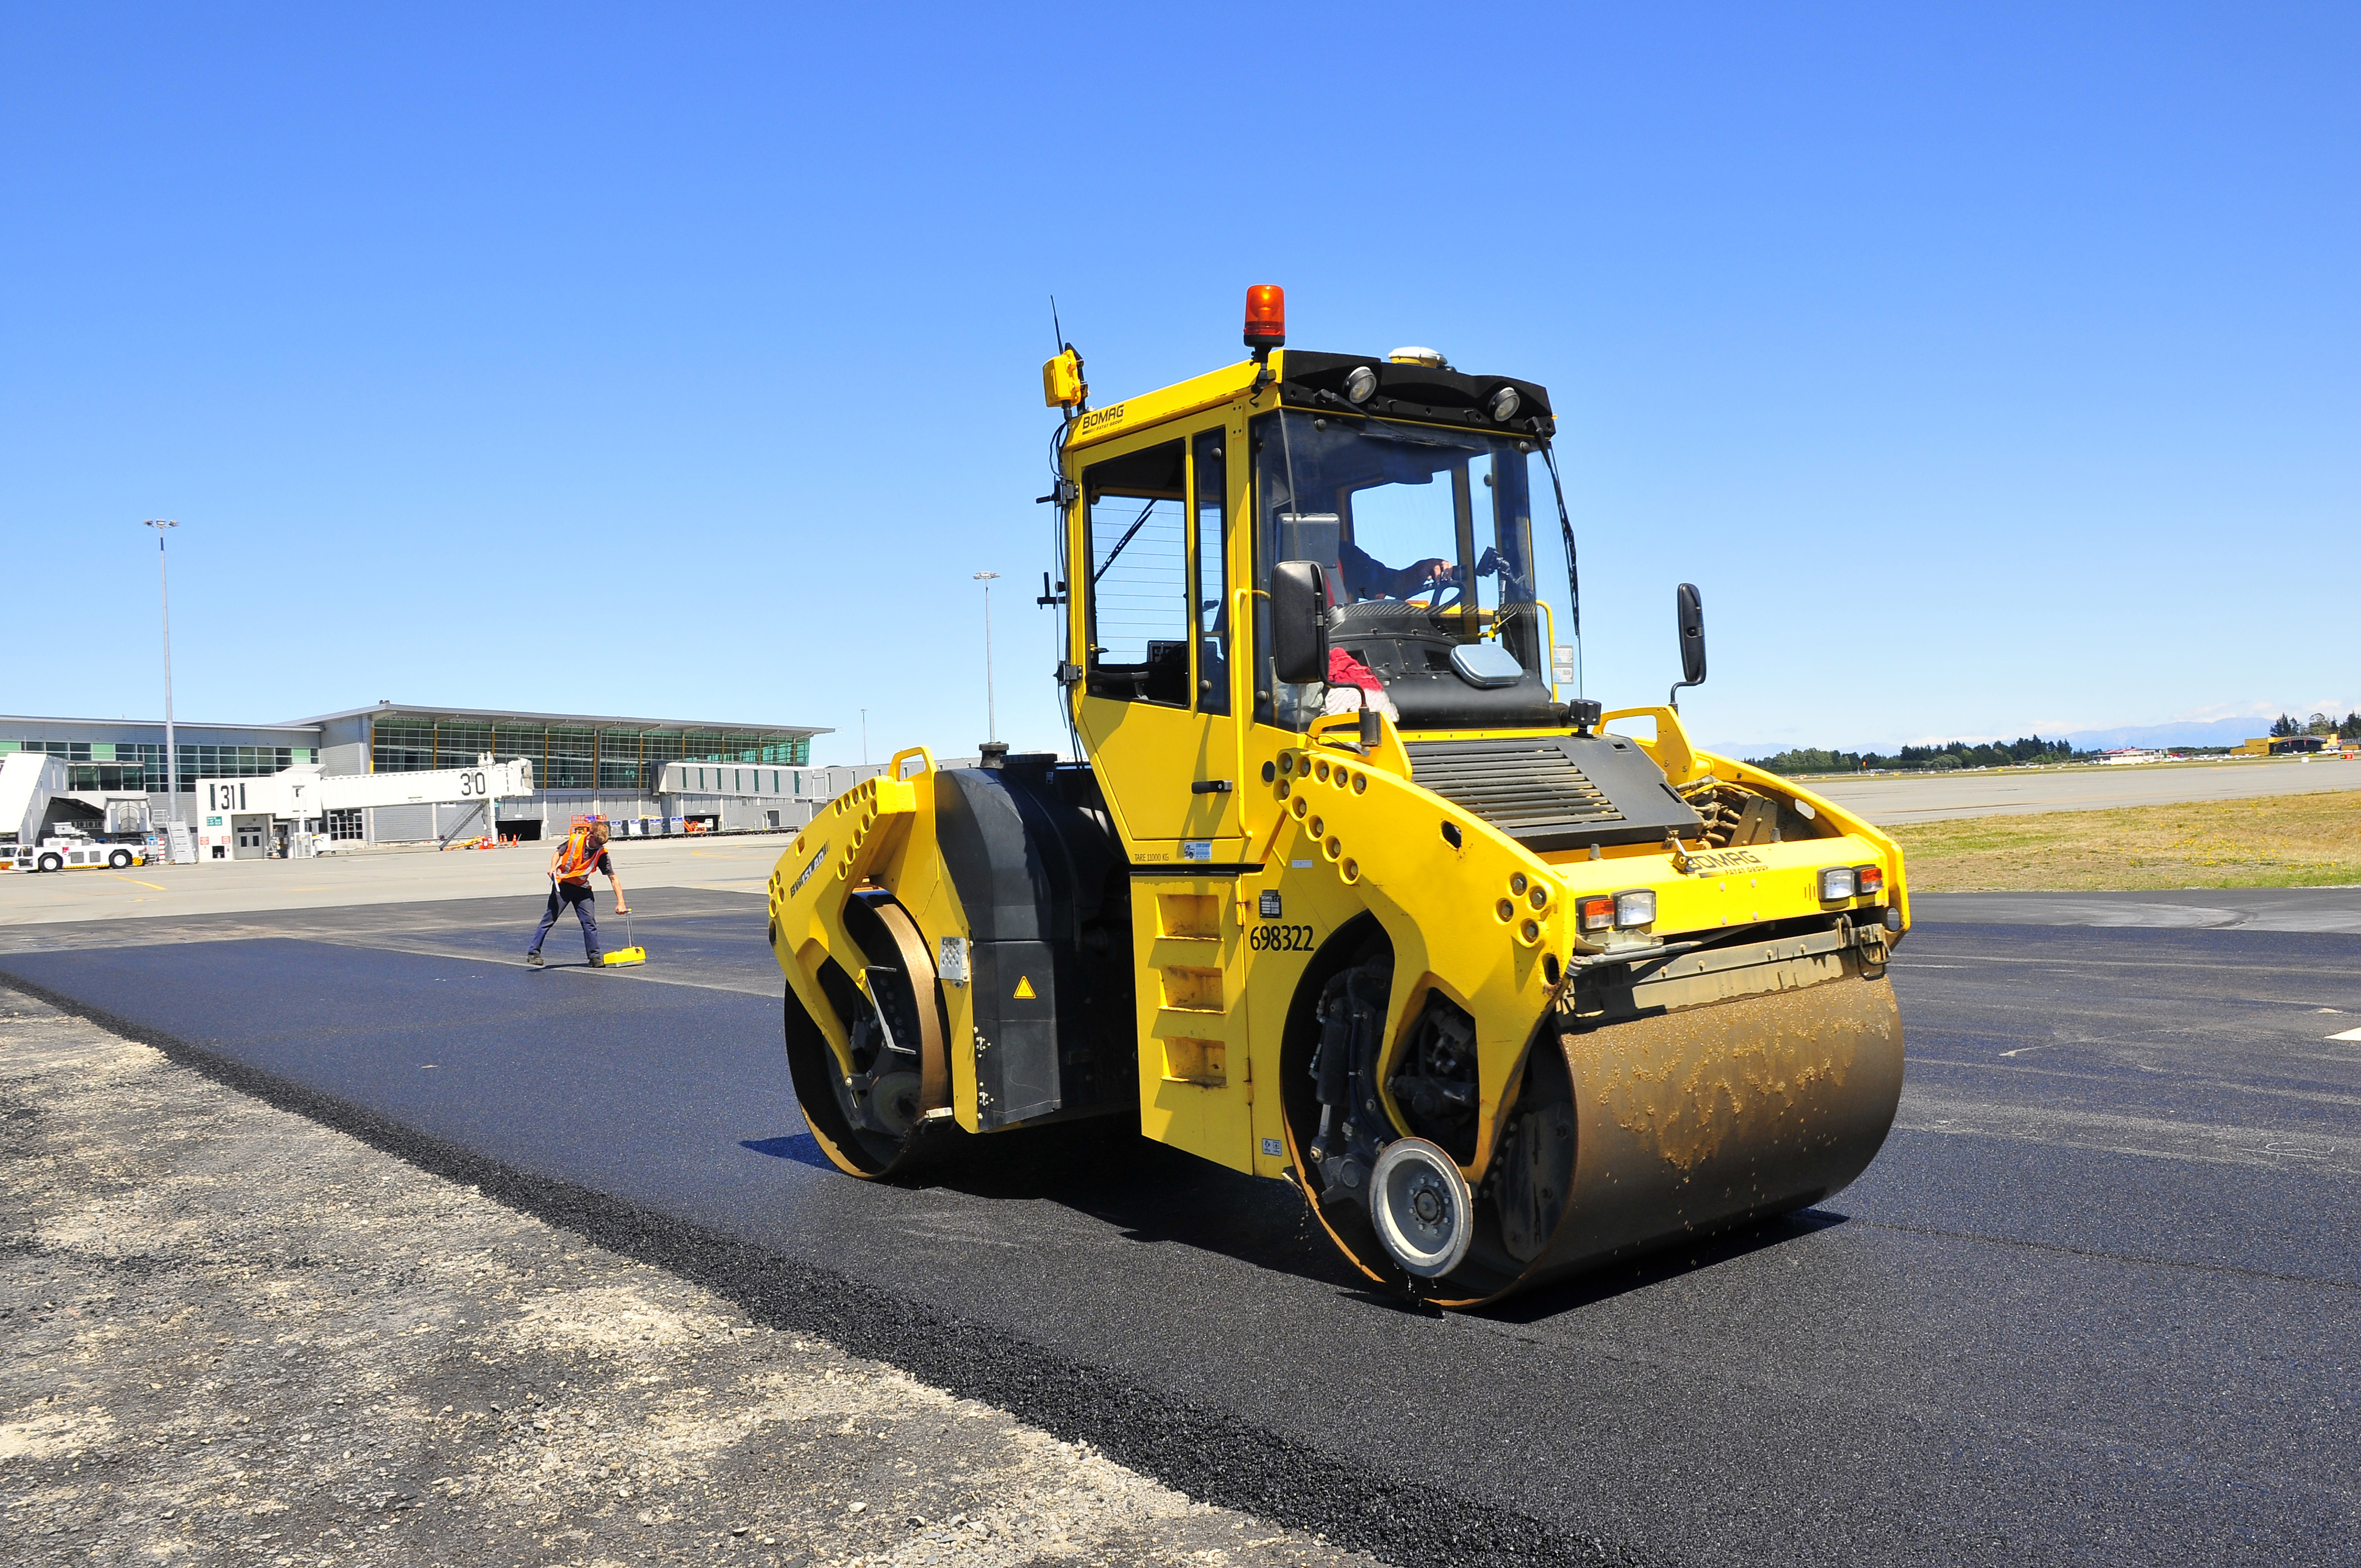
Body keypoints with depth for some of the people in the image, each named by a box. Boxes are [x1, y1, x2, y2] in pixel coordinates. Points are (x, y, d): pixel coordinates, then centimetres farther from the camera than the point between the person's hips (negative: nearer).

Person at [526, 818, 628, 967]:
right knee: (549, 919, -2)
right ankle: (534, 953, 4)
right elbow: (558, 852, 3)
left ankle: (594, 957, 2)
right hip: (562, 884, -2)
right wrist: (553, 867, -17)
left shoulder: (601, 853, -12)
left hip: (582, 888, 2)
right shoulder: (575, 840, -15)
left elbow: (613, 878, -11)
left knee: (589, 921, -5)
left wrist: (621, 903, -16)